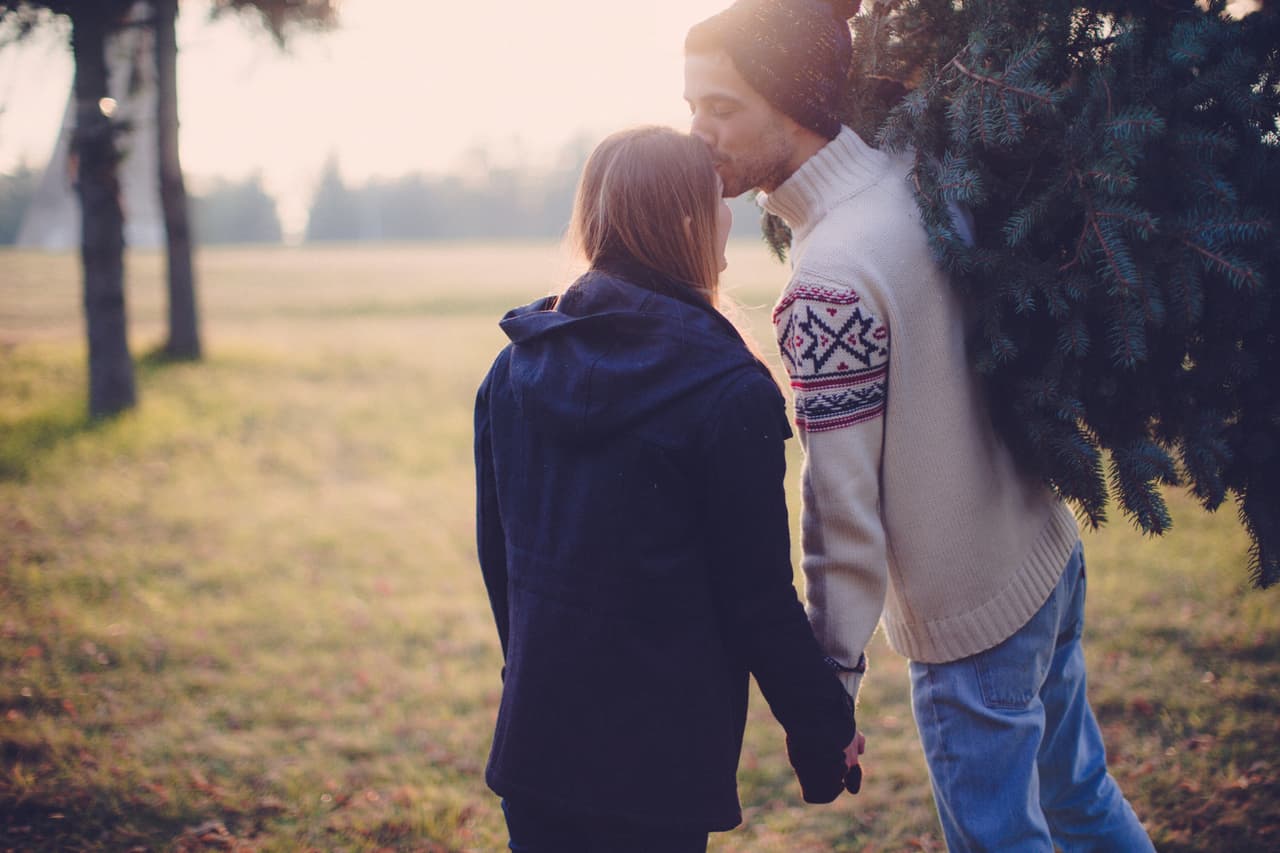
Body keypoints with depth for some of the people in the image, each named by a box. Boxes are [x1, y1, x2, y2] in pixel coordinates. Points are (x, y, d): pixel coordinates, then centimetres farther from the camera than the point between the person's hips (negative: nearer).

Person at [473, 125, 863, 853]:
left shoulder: (515, 368, 2)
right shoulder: (730, 395, -16)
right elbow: (759, 599, -13)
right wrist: (825, 729, 0)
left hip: (533, 738, 6)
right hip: (658, 765, -5)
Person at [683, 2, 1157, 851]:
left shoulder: (830, 284, -27)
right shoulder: (911, 178, -4)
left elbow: (844, 504, -23)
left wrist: (831, 682, -16)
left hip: (972, 619, -8)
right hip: (1047, 556, 8)